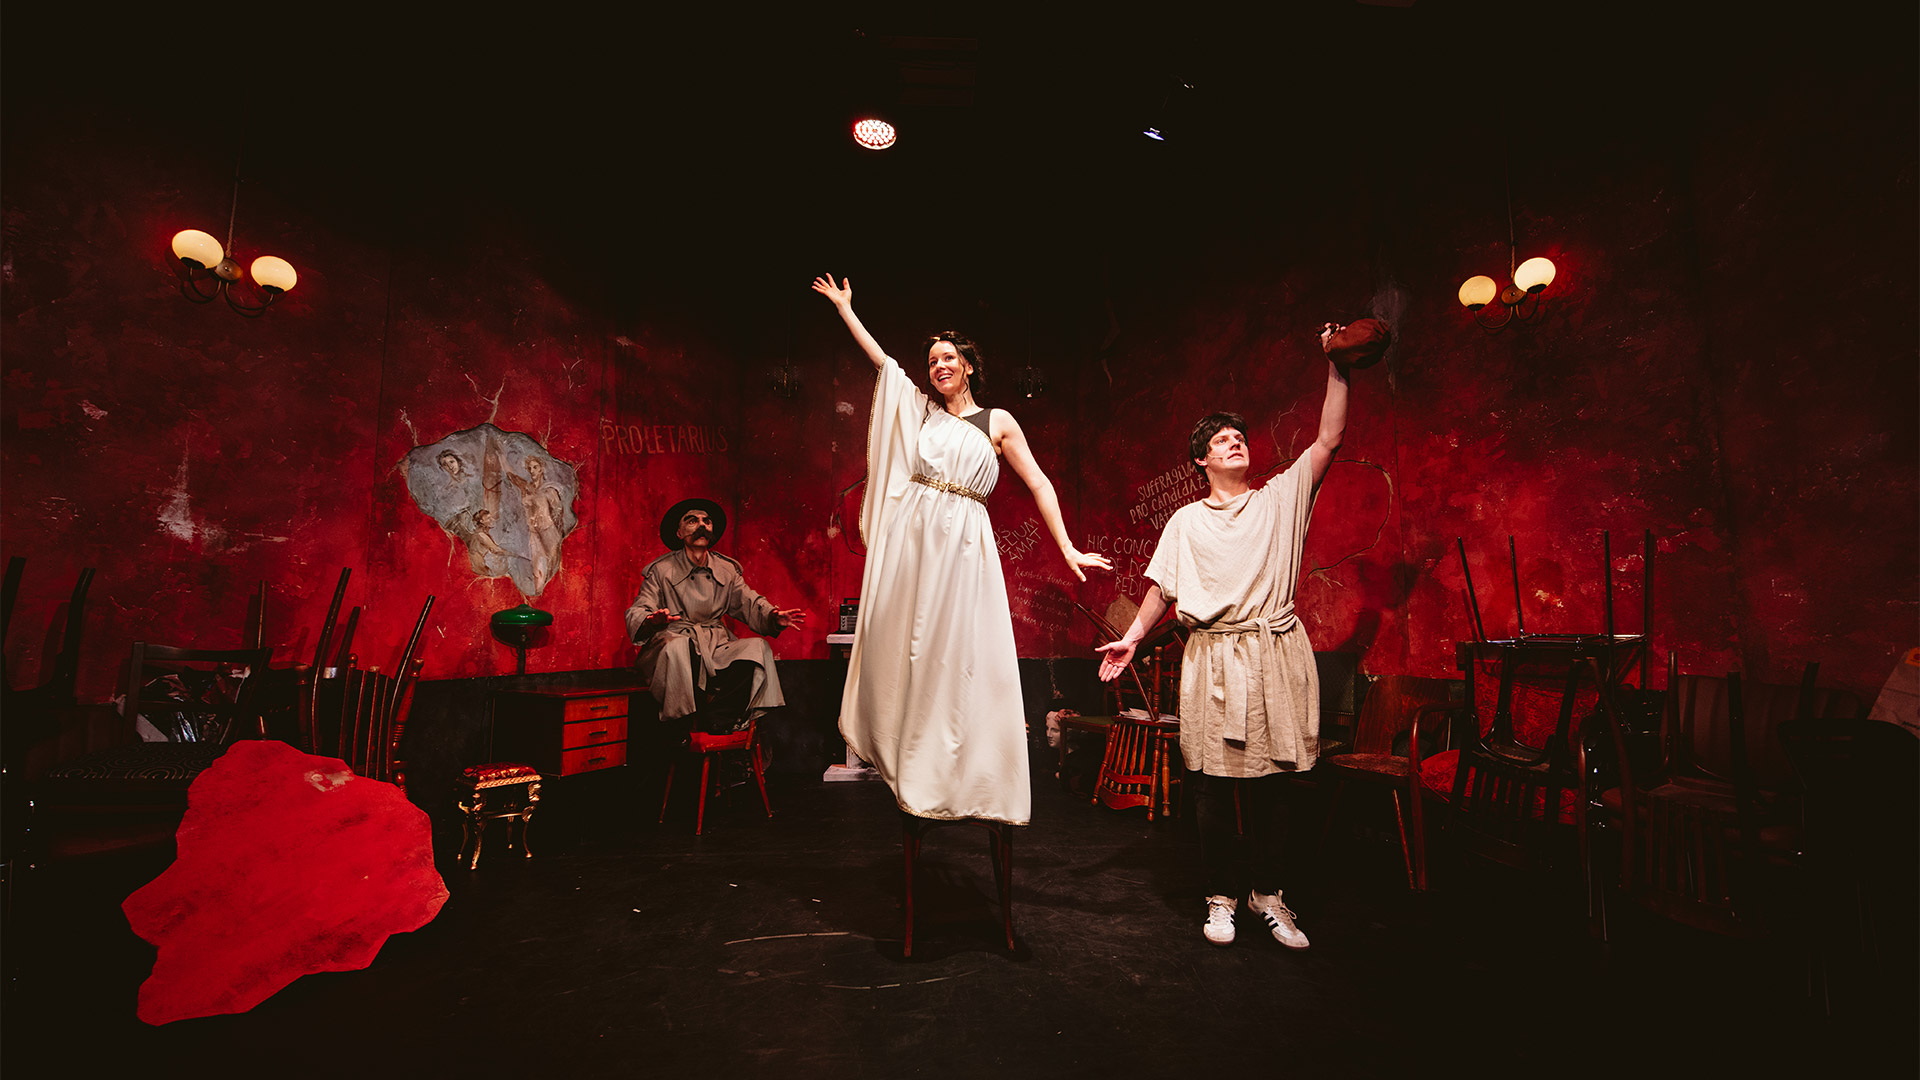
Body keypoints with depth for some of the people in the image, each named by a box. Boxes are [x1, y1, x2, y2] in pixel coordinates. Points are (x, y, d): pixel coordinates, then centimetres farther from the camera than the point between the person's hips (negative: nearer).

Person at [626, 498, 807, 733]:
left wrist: (773, 616, -16)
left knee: (758, 647, -23)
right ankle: (682, 726, -22)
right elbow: (636, 612, -4)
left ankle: (714, 720, -24)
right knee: (679, 645, -37)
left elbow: (750, 603, 7)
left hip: (717, 648, 3)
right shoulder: (661, 570, 4)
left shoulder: (726, 570, 14)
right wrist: (652, 621, -30)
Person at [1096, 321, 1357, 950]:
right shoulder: (1187, 521, 11)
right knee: (1212, 787, 2)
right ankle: (1223, 896, 18)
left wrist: (1335, 366, 3)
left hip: (1274, 656, 0)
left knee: (1267, 785, 5)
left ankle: (1267, 893, 22)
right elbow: (1163, 587, 10)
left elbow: (1330, 439, 5)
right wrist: (1131, 638, 4)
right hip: (1212, 658, 0)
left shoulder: (1282, 497, 11)